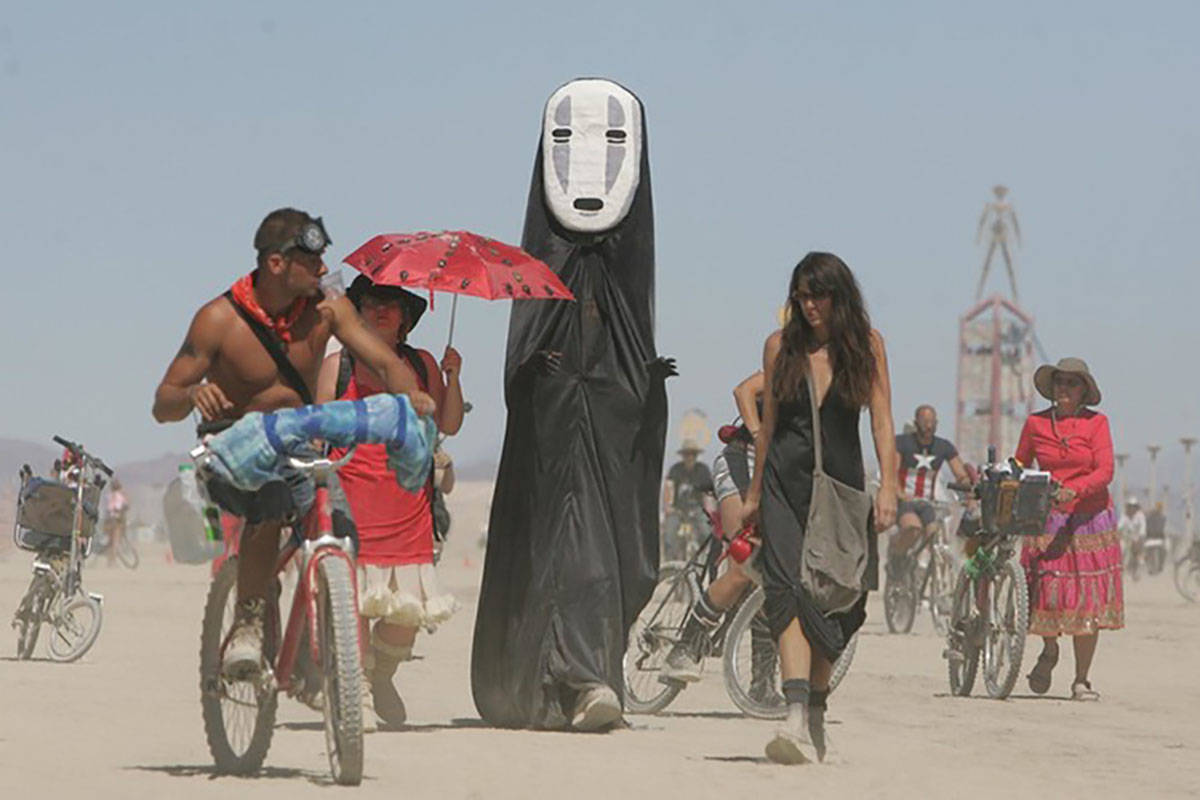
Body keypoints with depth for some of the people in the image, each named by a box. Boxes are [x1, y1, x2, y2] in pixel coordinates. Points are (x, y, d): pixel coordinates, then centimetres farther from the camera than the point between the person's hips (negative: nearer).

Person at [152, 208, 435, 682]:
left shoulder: (326, 308, -6)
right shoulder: (219, 319, -15)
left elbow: (386, 362, -8)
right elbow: (163, 406, -13)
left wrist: (411, 394, -32)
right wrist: (193, 396, -37)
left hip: (300, 455, 4)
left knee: (341, 533, -20)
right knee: (269, 506, -37)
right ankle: (247, 624, -21)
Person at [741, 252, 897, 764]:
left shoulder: (866, 345, 4)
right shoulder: (781, 346, 8)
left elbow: (881, 419, -2)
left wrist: (888, 486, -13)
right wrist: (754, 494, 17)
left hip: (842, 481, 0)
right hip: (786, 481, 0)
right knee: (789, 590, -17)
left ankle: (816, 712, 20)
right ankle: (797, 717, -29)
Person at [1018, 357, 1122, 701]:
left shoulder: (1096, 423, -1)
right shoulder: (1036, 424, 5)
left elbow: (1105, 471, -9)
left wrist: (1073, 490, -25)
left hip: (1090, 517, -1)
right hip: (1047, 517, 1)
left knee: (1088, 600, -2)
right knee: (1045, 591, -8)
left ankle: (1081, 680, 8)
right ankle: (1049, 650, 25)